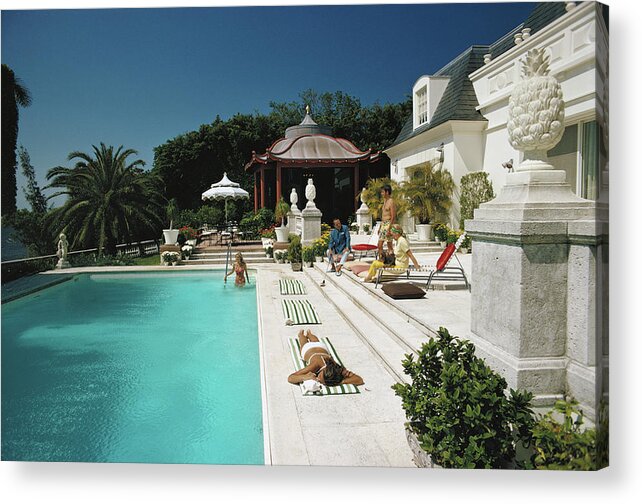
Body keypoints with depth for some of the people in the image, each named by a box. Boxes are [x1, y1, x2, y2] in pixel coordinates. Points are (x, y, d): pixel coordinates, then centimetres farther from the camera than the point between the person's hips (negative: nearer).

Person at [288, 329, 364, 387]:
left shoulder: (338, 369, -48)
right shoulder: (316, 365, -52)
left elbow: (360, 380, -54)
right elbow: (290, 378, -55)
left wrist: (341, 381, -66)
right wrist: (305, 377, -73)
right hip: (308, 349, -2)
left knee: (316, 341, 40)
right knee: (304, 343, 38)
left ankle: (309, 333, 71)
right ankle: (301, 334, 69)